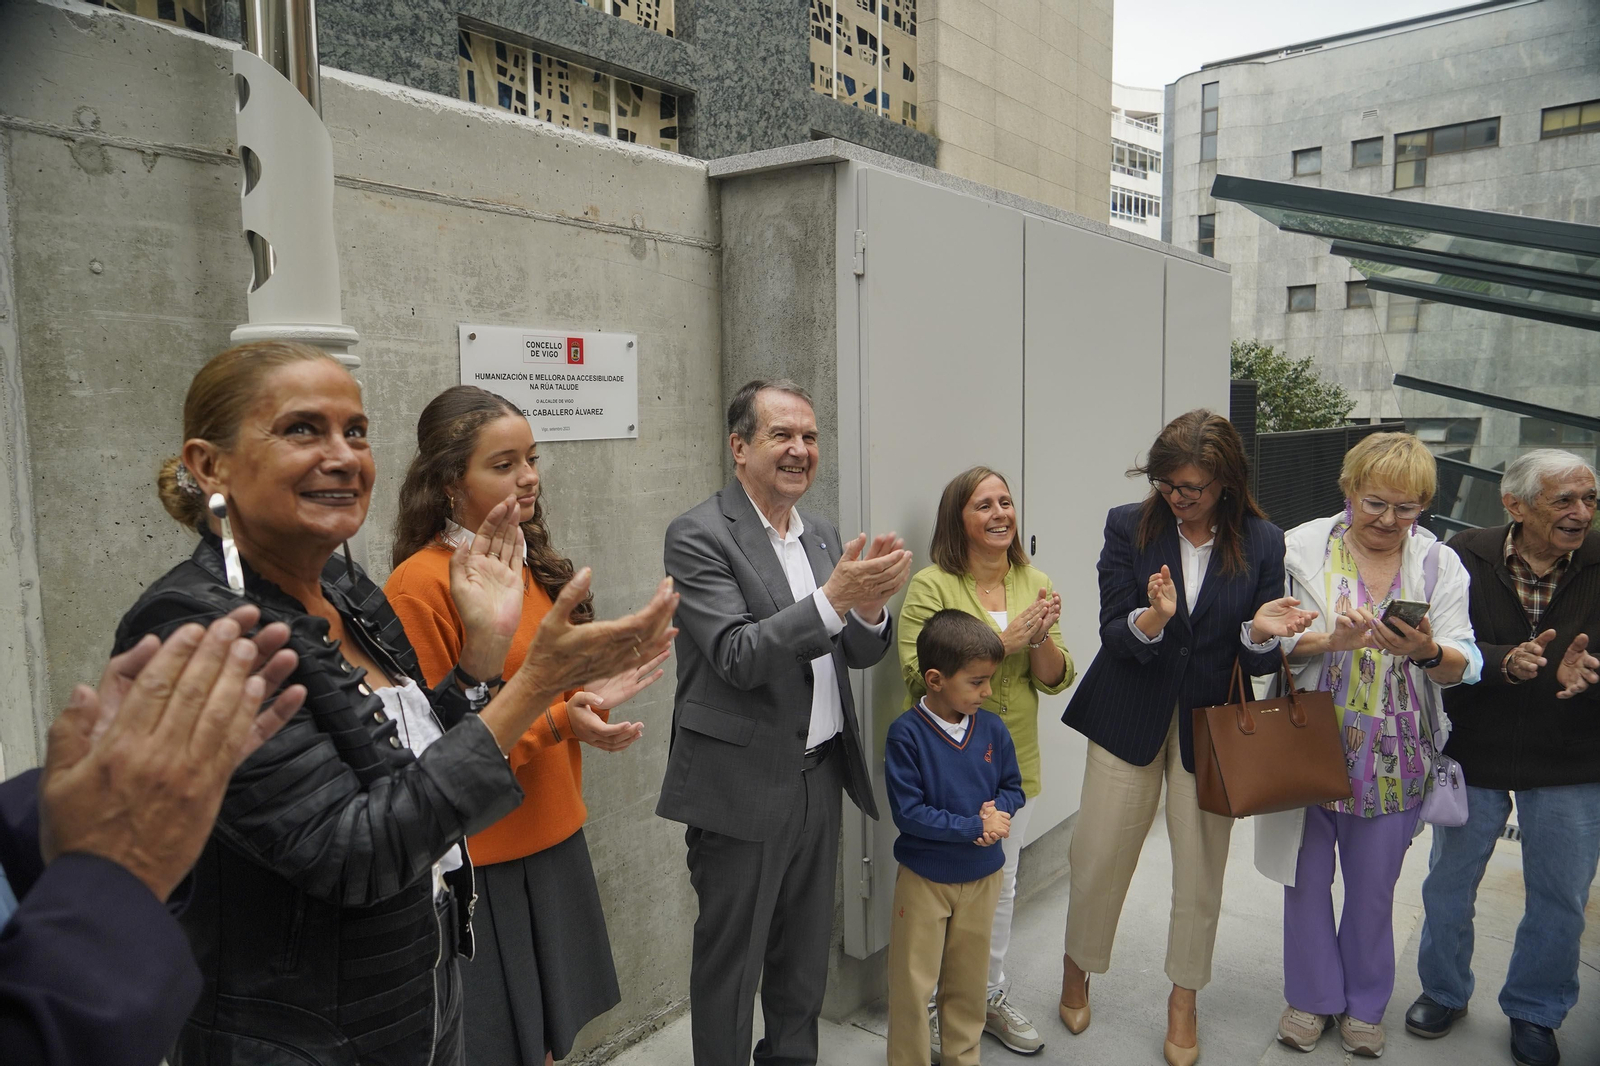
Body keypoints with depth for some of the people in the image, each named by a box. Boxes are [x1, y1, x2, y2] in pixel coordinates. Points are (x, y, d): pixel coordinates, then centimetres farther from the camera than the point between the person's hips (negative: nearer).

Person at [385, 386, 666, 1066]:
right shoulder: (421, 585, -17)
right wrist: (557, 722, -24)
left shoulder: (534, 567, 5)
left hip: (553, 839, 7)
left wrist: (592, 699, -3)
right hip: (479, 863, -6)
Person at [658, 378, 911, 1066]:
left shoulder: (822, 536, 8)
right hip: (742, 789, -6)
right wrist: (834, 597, -30)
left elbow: (859, 654, 6)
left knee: (805, 954, 22)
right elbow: (737, 658, -21)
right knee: (731, 961, 11)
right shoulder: (698, 535, -13)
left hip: (820, 776, 7)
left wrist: (869, 608, -16)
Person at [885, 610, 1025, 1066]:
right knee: (912, 981, 7)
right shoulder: (906, 733, -21)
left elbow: (1013, 787, 4)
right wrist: (975, 828, -22)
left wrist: (1000, 810, -19)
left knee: (969, 978, 21)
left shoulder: (992, 729, -7)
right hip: (923, 877, -4)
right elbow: (908, 813, -21)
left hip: (982, 875, 4)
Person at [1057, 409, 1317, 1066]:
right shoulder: (1129, 527, -5)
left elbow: (1260, 663, -2)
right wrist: (1152, 618, -29)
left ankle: (1184, 1000, 34)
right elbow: (1114, 636, -8)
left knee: (1201, 870, 11)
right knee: (1098, 857, 8)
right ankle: (1077, 970, 35)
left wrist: (1261, 633, -25)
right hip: (1128, 720, 0)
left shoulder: (1262, 543, -4)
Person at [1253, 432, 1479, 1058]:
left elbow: (1463, 666, -4)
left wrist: (1427, 651, -26)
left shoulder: (1439, 565, 2)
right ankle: (1313, 996, 32)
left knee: (1374, 883, 14)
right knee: (1308, 875, 11)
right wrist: (1331, 641, -24)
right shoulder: (1303, 547, -3)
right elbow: (1272, 641, -6)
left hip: (1393, 757, 1)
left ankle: (1364, 1005, 35)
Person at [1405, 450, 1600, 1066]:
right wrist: (1504, 663, -34)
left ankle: (1534, 1012, 39)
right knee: (1448, 884, 15)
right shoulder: (1465, 559, -11)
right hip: (1472, 754, -1)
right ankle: (1444, 992, 40)